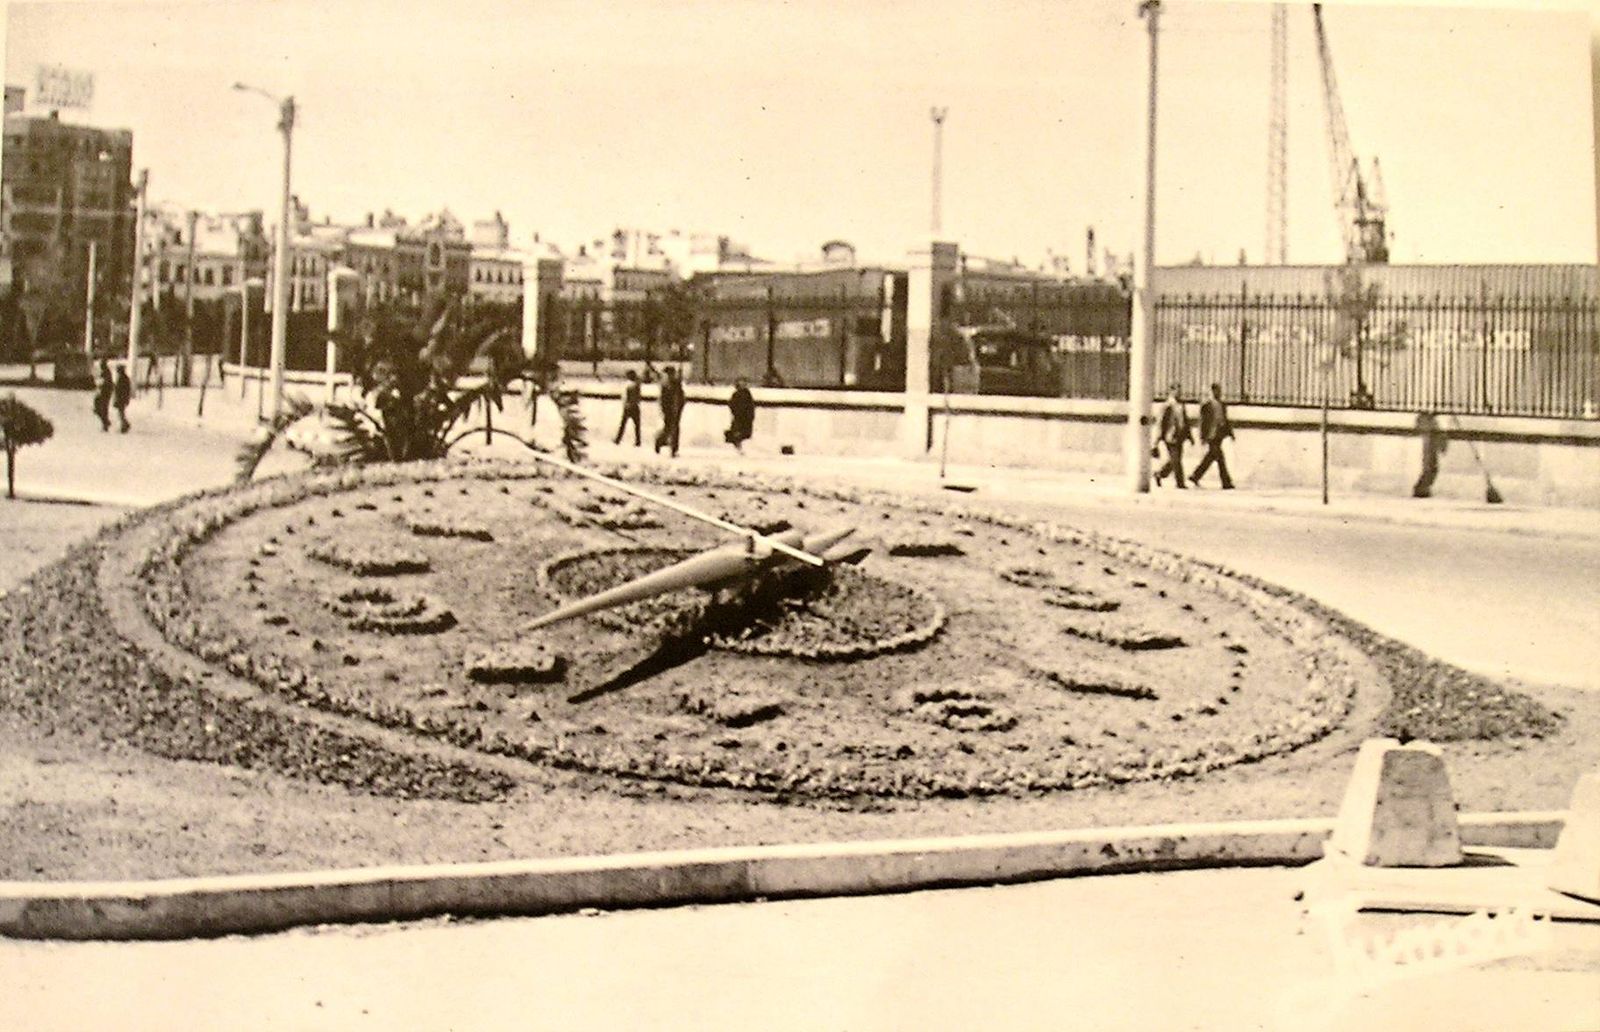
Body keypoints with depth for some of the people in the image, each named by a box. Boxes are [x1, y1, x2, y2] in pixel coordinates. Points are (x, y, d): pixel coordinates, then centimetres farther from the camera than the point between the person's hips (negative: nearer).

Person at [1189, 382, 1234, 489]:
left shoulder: (1221, 404, 15)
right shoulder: (1207, 404, -9)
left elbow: (1225, 419, 21)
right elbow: (1203, 421, -10)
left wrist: (1230, 432, 14)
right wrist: (1203, 437, -13)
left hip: (1219, 435, 9)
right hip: (1211, 435, -9)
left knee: (1211, 457, 11)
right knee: (1220, 458, -9)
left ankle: (1195, 476, 18)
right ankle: (1226, 483, -6)